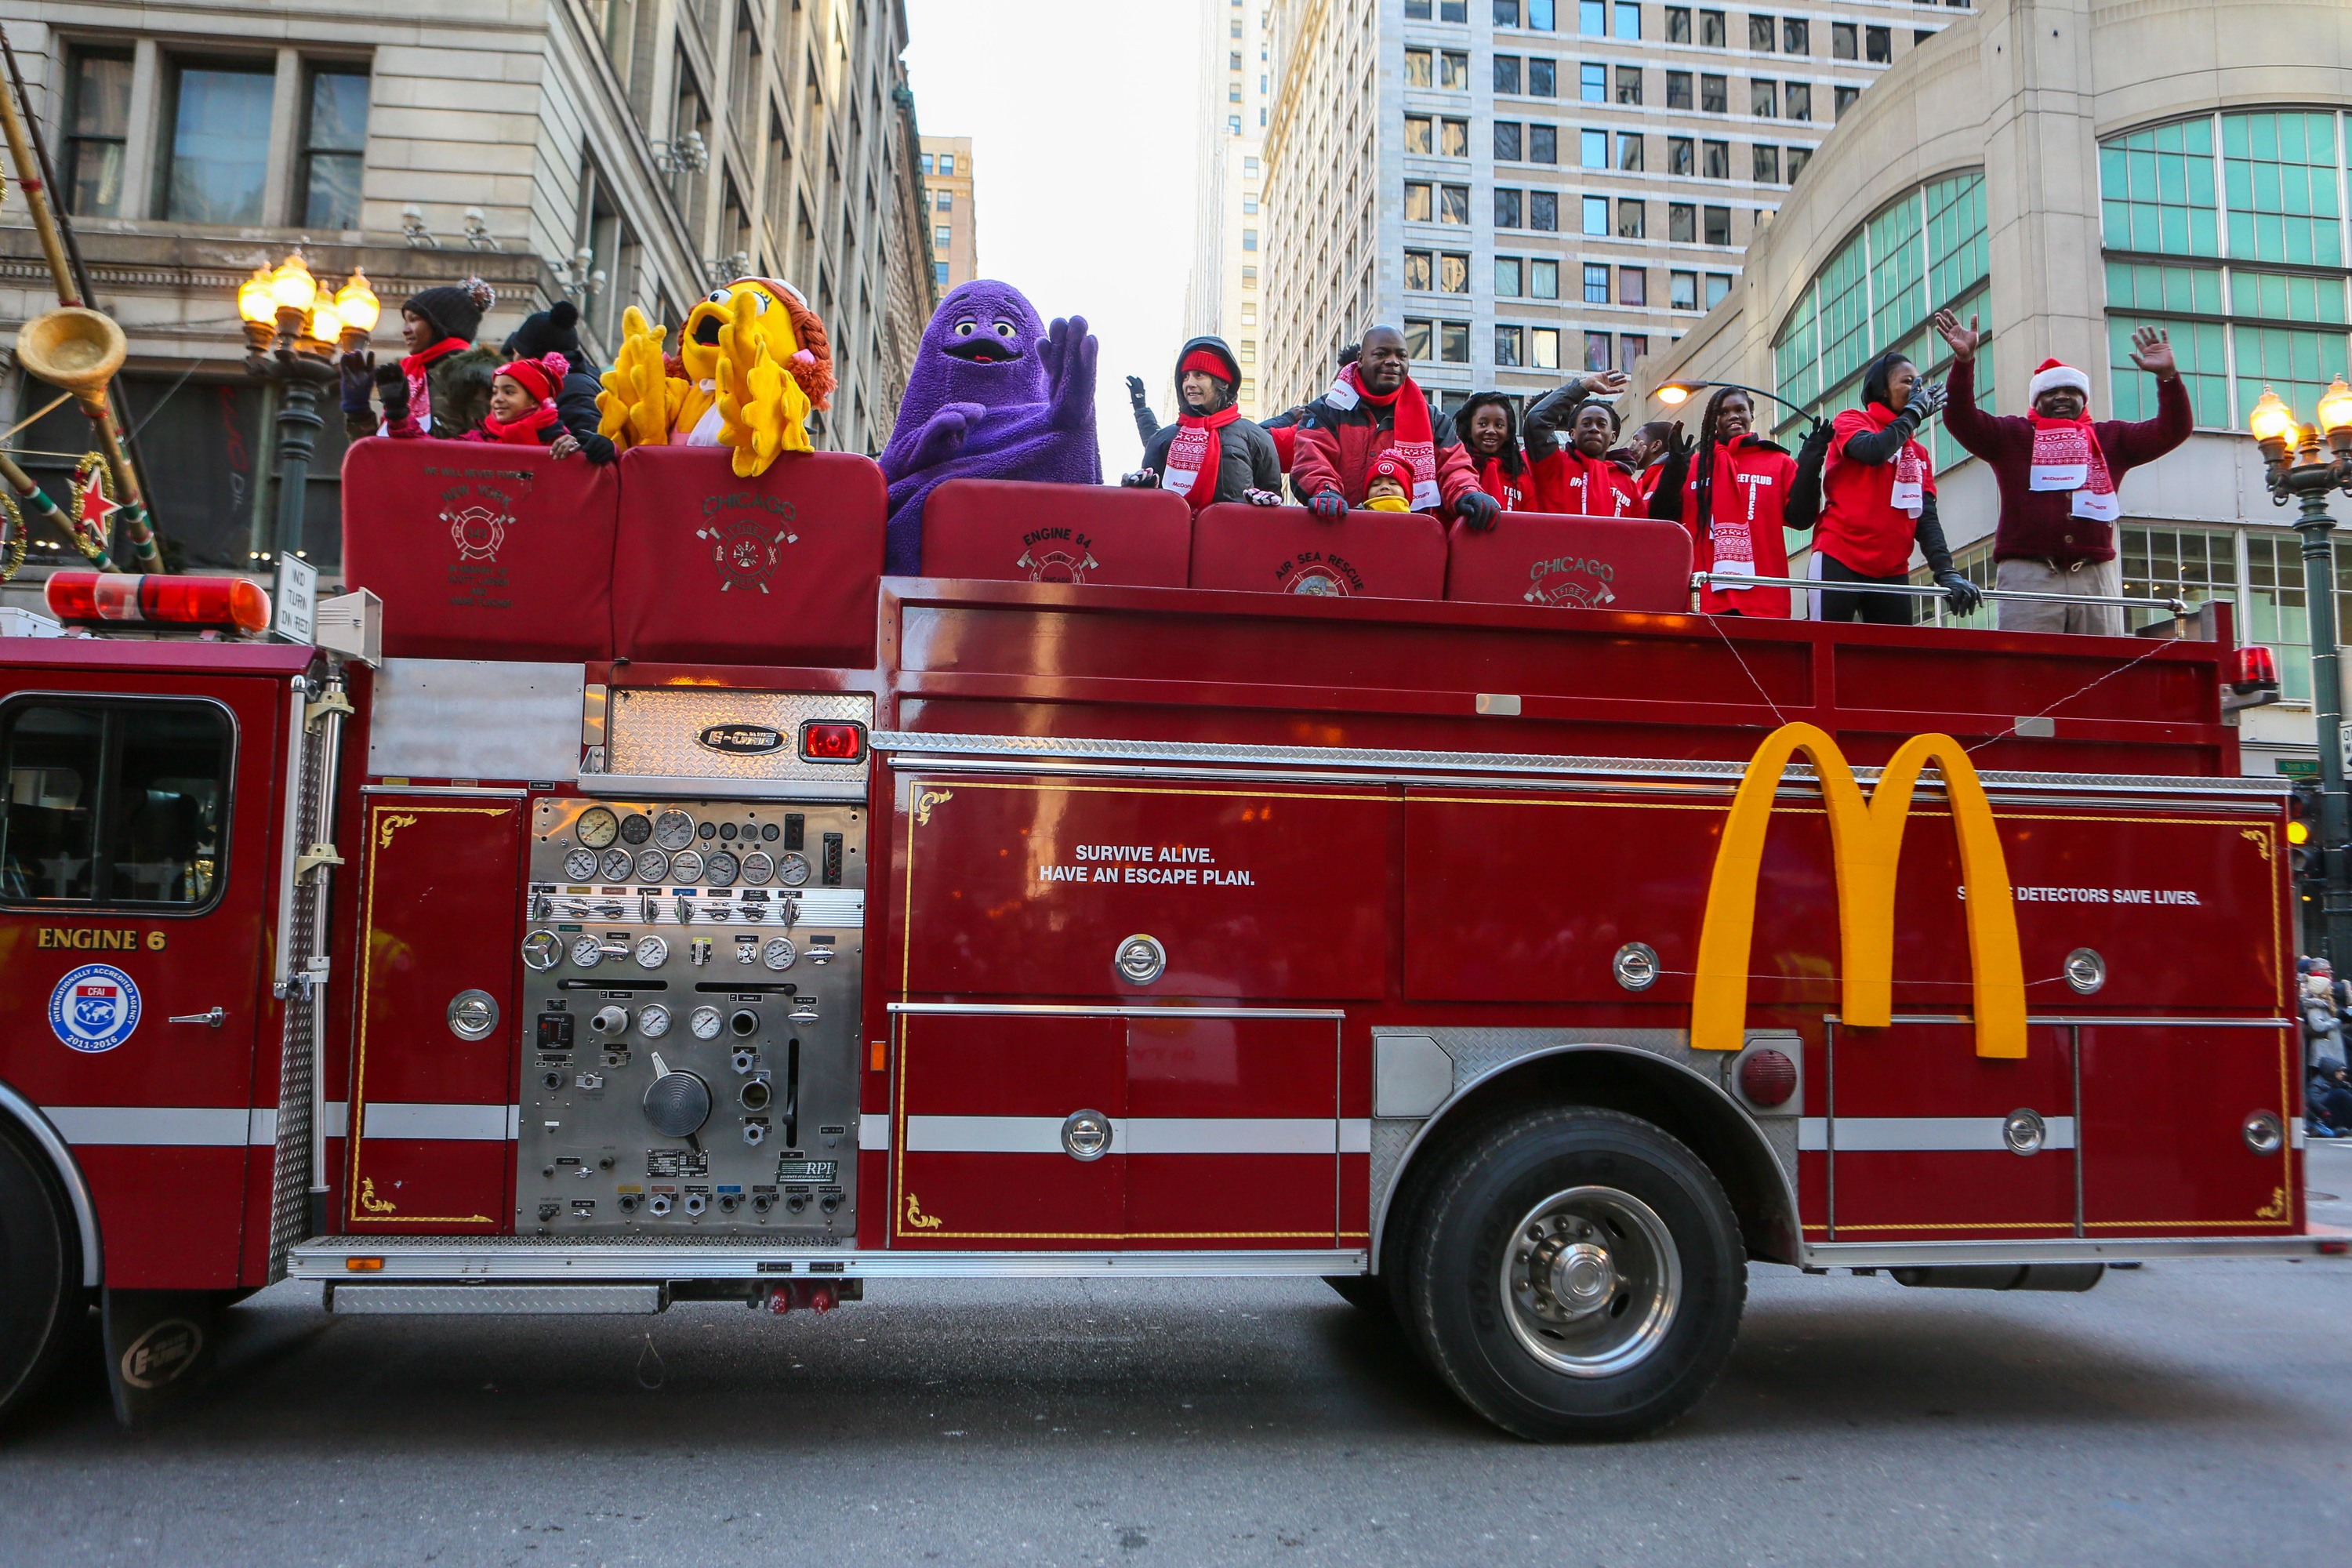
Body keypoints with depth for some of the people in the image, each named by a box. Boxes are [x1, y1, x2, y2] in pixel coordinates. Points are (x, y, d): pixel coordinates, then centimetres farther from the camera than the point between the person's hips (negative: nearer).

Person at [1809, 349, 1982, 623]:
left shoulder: (1919, 453, 19)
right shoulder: (1850, 421, 6)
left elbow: (1927, 518, 11)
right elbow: (1872, 450, -16)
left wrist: (1945, 571, -4)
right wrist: (1914, 411, 0)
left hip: (1893, 573, 6)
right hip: (1840, 562, -5)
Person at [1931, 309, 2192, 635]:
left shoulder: (2111, 438, 23)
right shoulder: (2011, 435, 15)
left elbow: (2172, 431, 16)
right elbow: (1961, 419, 1)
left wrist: (2167, 376, 1)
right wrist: (1964, 361, -13)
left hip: (2096, 575, 3)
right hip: (2027, 574, -3)